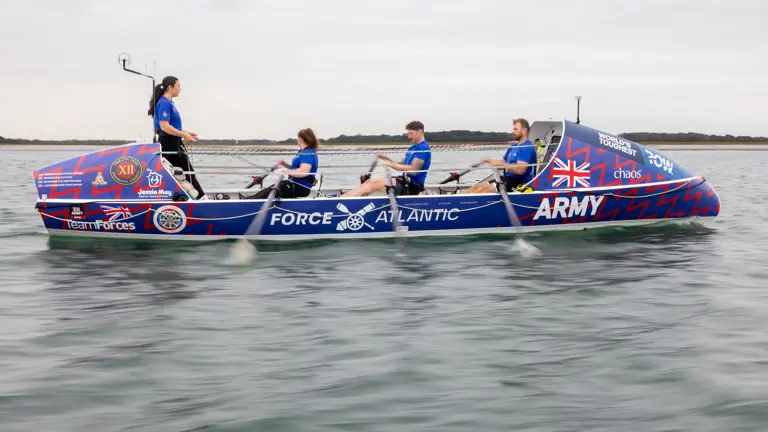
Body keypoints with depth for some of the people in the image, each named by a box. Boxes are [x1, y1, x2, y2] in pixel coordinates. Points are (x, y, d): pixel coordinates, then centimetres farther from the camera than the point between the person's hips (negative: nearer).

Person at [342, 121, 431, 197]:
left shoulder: (424, 148, -11)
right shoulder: (413, 148, 21)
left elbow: (413, 169, -20)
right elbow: (402, 166, 19)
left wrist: (391, 165, -15)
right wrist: (387, 159, 3)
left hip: (412, 185, -9)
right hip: (405, 181, 9)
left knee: (374, 184, -18)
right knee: (370, 181, -2)